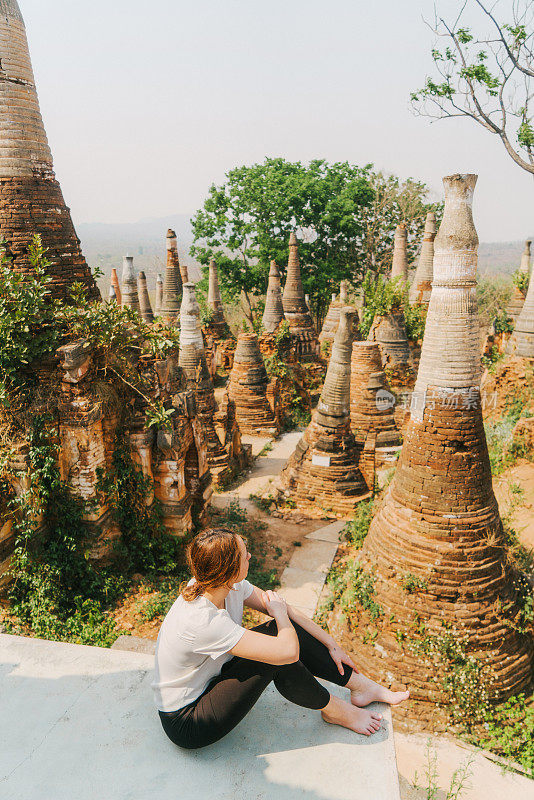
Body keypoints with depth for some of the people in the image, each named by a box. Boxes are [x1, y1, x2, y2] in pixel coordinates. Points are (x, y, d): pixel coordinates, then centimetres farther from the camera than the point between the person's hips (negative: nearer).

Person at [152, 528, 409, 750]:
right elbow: (288, 652, -36)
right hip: (185, 723, -8)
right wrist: (279, 613, -16)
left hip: (209, 677, 8)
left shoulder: (229, 584, -13)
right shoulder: (202, 620, -37)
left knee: (286, 629, -6)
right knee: (278, 648, -24)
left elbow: (285, 611, 0)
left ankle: (362, 685, 10)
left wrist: (332, 645, 4)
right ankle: (334, 711, 3)